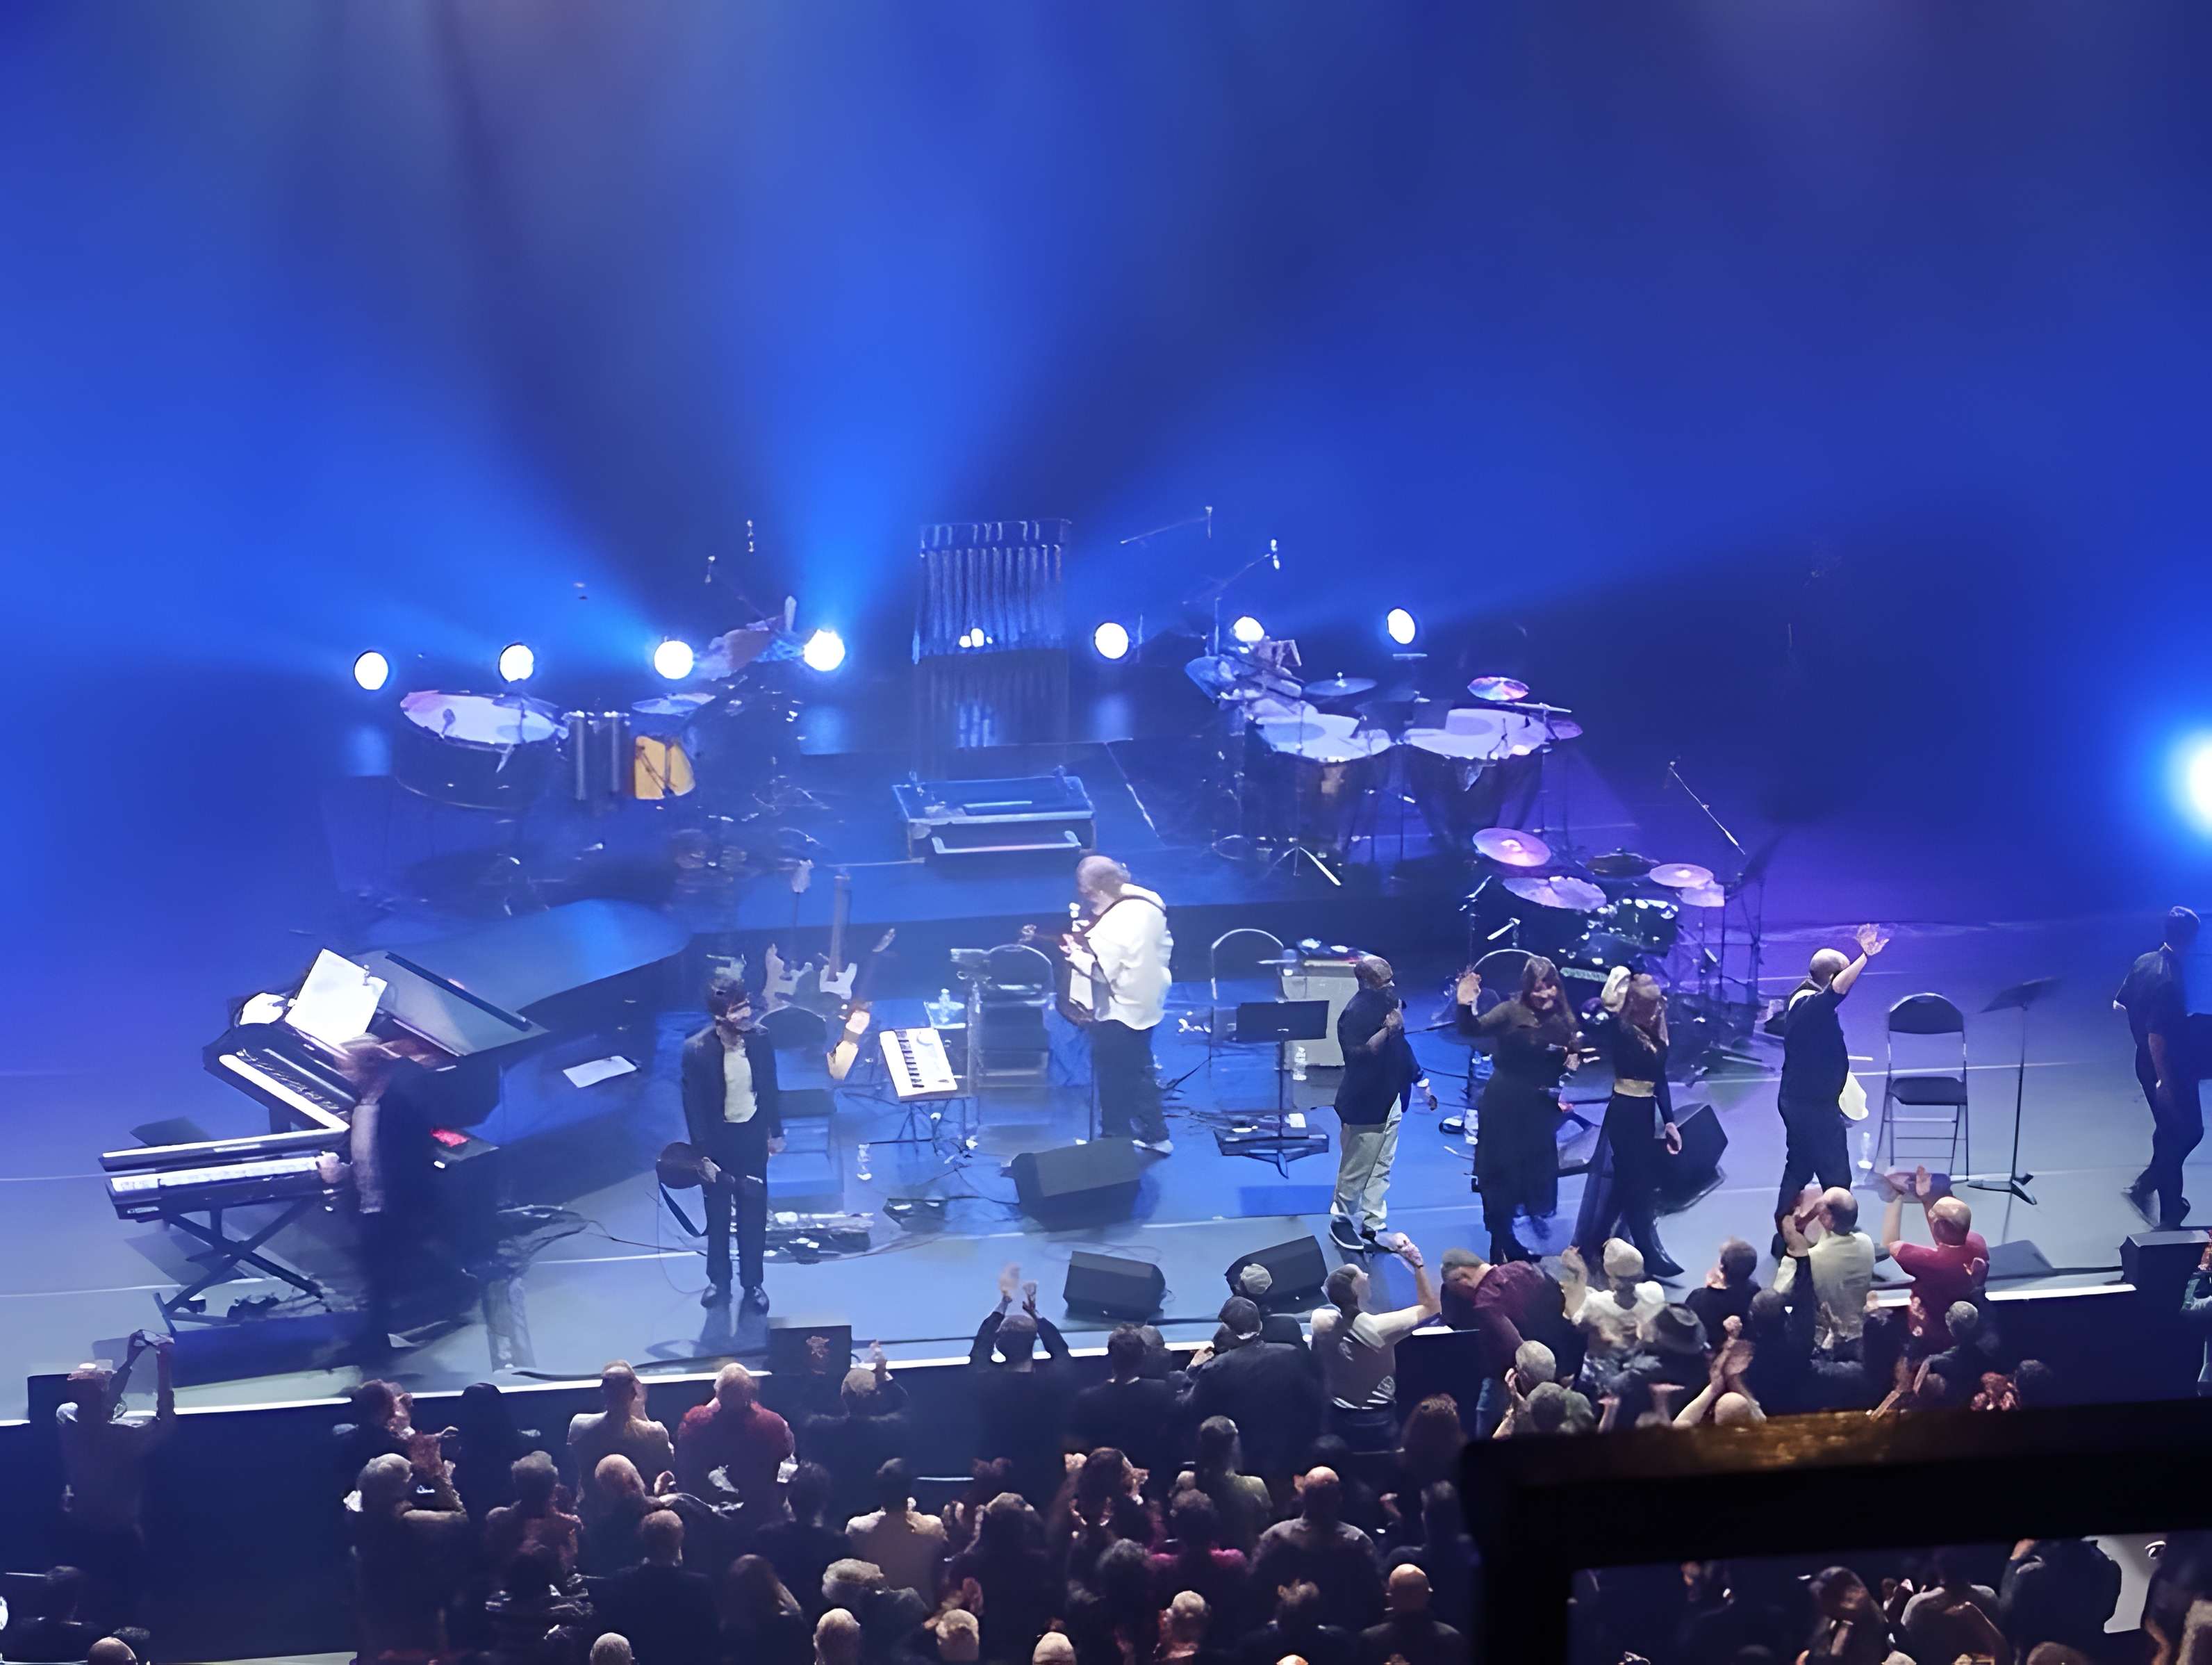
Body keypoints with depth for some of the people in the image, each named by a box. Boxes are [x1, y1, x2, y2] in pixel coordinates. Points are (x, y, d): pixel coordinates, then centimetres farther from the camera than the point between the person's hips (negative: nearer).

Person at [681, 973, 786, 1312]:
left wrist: (776, 1131, 8)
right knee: (718, 1213, 15)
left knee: (753, 1212, 12)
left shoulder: (760, 1037, -13)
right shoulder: (696, 1050, -22)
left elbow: (769, 1087, 1)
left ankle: (753, 1282, 29)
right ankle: (718, 1280, 34)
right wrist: (702, 1154, -13)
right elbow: (693, 1105, -14)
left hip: (752, 1134, 2)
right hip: (717, 1138, -2)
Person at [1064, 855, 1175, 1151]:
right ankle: (1156, 1137, 30)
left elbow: (1102, 971, -27)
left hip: (1117, 1012, -9)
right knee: (1139, 1071, 22)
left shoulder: (1110, 924, -28)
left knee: (1113, 1079, 7)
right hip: (1147, 1004, 9)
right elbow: (1165, 945, 8)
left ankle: (1116, 1139, 18)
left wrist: (1074, 953, -13)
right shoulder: (1149, 902, -2)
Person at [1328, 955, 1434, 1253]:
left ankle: (1371, 1226, 21)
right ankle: (1341, 1223, 19)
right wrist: (1387, 1029, -29)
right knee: (1356, 1170, 3)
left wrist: (1420, 1080, 21)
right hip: (1364, 1105, -8)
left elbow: (1401, 1045, 18)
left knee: (1381, 1169, 13)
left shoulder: (1389, 1001, 6)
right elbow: (1357, 1055, -29)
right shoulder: (1355, 1013, -20)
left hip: (1391, 1098, 8)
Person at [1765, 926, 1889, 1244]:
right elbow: (1838, 989, -48)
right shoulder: (1814, 1006, -26)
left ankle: (1784, 1237, 26)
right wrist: (1866, 956, -58)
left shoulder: (1799, 1000, 5)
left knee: (1798, 1167, 19)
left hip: (1797, 1099, 10)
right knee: (1836, 1176, 0)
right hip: (1814, 1106, -10)